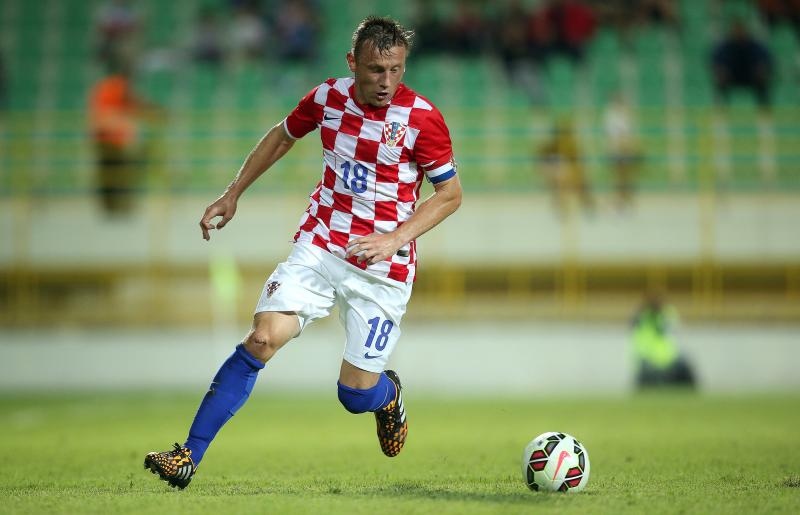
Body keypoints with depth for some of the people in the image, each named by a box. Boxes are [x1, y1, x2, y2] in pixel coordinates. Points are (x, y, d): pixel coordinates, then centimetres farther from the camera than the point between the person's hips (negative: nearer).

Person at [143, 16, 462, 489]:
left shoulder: (422, 119, -13)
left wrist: (395, 238, -16)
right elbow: (283, 136, 18)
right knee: (263, 339, -18)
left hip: (384, 268, -2)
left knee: (357, 394, -3)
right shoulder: (328, 97, -2)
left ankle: (390, 394, 37)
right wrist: (233, 194, 18)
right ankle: (189, 458, -14)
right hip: (319, 246, 2)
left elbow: (451, 193, -4)